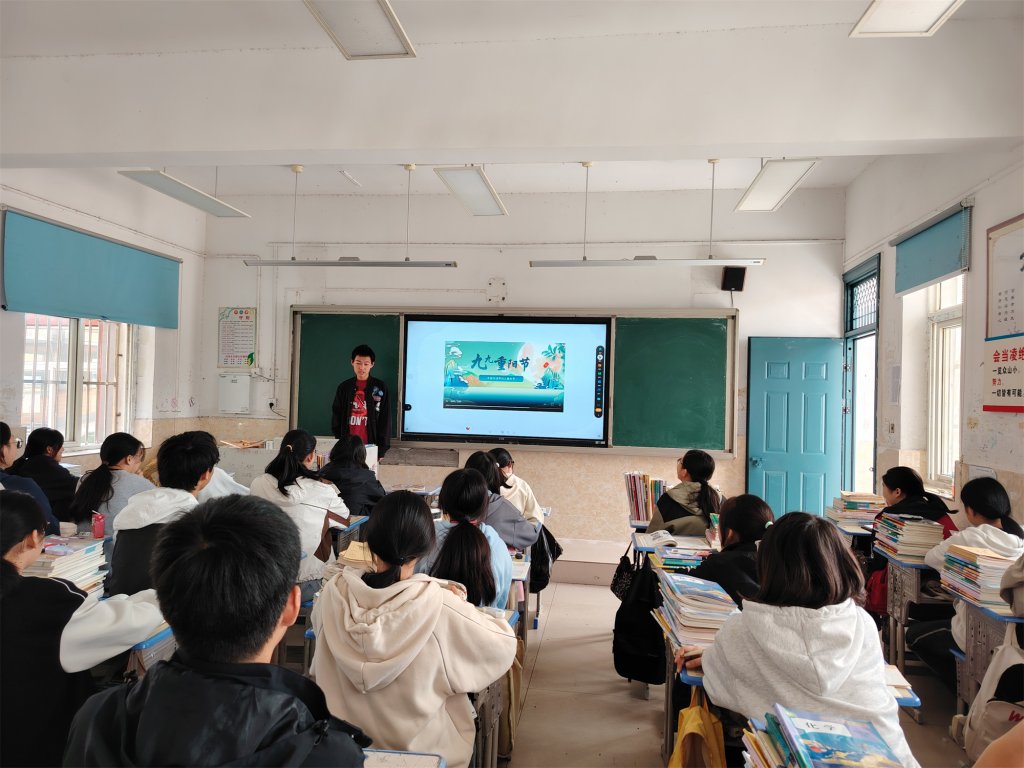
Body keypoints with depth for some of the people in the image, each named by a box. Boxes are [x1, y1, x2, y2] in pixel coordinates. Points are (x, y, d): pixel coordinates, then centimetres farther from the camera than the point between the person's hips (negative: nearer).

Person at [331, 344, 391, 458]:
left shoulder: (381, 388, 1)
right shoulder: (344, 387, 8)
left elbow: (385, 420, 0)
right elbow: (336, 418, 11)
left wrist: (381, 449, -5)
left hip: (371, 445, -2)